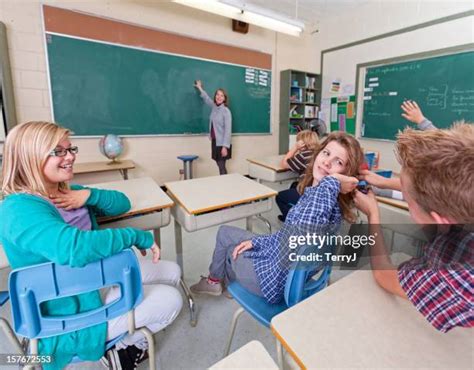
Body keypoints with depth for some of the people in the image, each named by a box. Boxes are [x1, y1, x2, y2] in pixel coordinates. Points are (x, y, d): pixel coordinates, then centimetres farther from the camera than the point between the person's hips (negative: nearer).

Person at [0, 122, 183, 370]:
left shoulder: (67, 192, 1)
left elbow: (122, 203, 3)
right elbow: (75, 248, -44)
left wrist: (90, 196, -16)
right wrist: (137, 236, -32)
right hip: (71, 315, -8)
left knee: (172, 272, 11)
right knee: (170, 300, -7)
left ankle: (127, 335, 25)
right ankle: (126, 344, 20)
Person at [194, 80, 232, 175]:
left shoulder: (226, 111, -12)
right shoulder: (214, 107, 8)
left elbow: (228, 130, -16)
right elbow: (207, 99, 30)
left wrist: (225, 146, -22)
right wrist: (200, 88, 44)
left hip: (222, 144, -7)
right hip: (214, 142, 7)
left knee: (222, 167, -6)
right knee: (220, 166, 10)